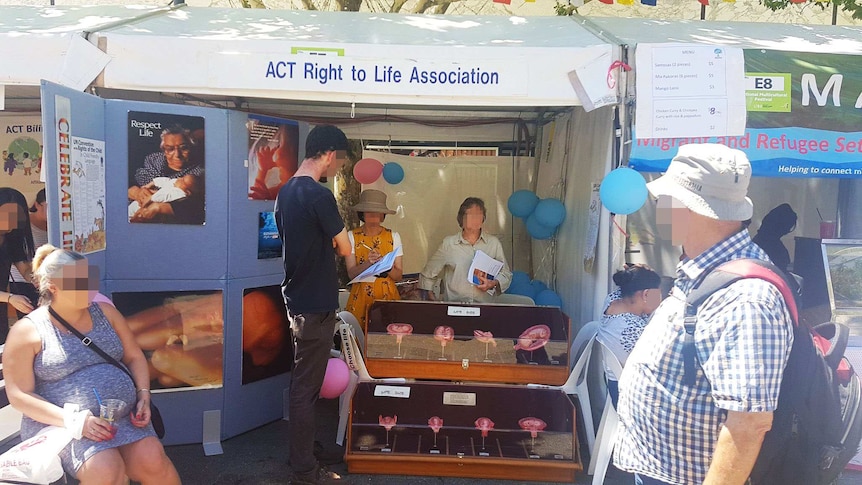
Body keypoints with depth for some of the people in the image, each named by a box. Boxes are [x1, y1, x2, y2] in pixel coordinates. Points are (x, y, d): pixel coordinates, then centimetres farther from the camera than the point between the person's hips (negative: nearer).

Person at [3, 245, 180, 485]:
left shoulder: (105, 312, 11)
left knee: (153, 462, -23)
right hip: (61, 425, -3)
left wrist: (143, 396, -2)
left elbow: (135, 357, 16)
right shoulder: (28, 331, -3)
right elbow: (20, 395, -5)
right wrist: (74, 420, -17)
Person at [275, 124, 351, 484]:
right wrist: (334, 241, 9)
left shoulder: (285, 192, 9)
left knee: (301, 382, 19)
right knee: (307, 387, 0)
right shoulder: (319, 195, -20)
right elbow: (345, 249, -11)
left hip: (295, 298, 9)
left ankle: (300, 452, 33)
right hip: (316, 304, -9)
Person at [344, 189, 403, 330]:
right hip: (361, 295, -1)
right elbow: (351, 273, -6)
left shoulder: (393, 236, 4)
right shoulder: (352, 236, 0)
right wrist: (368, 263, -22)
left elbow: (398, 276, 2)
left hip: (387, 294, 1)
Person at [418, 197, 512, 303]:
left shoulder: (494, 243, 8)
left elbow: (506, 275, 15)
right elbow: (427, 274, 16)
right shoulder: (448, 243, 7)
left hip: (485, 305, 1)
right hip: (453, 306, -1)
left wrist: (493, 284, -4)